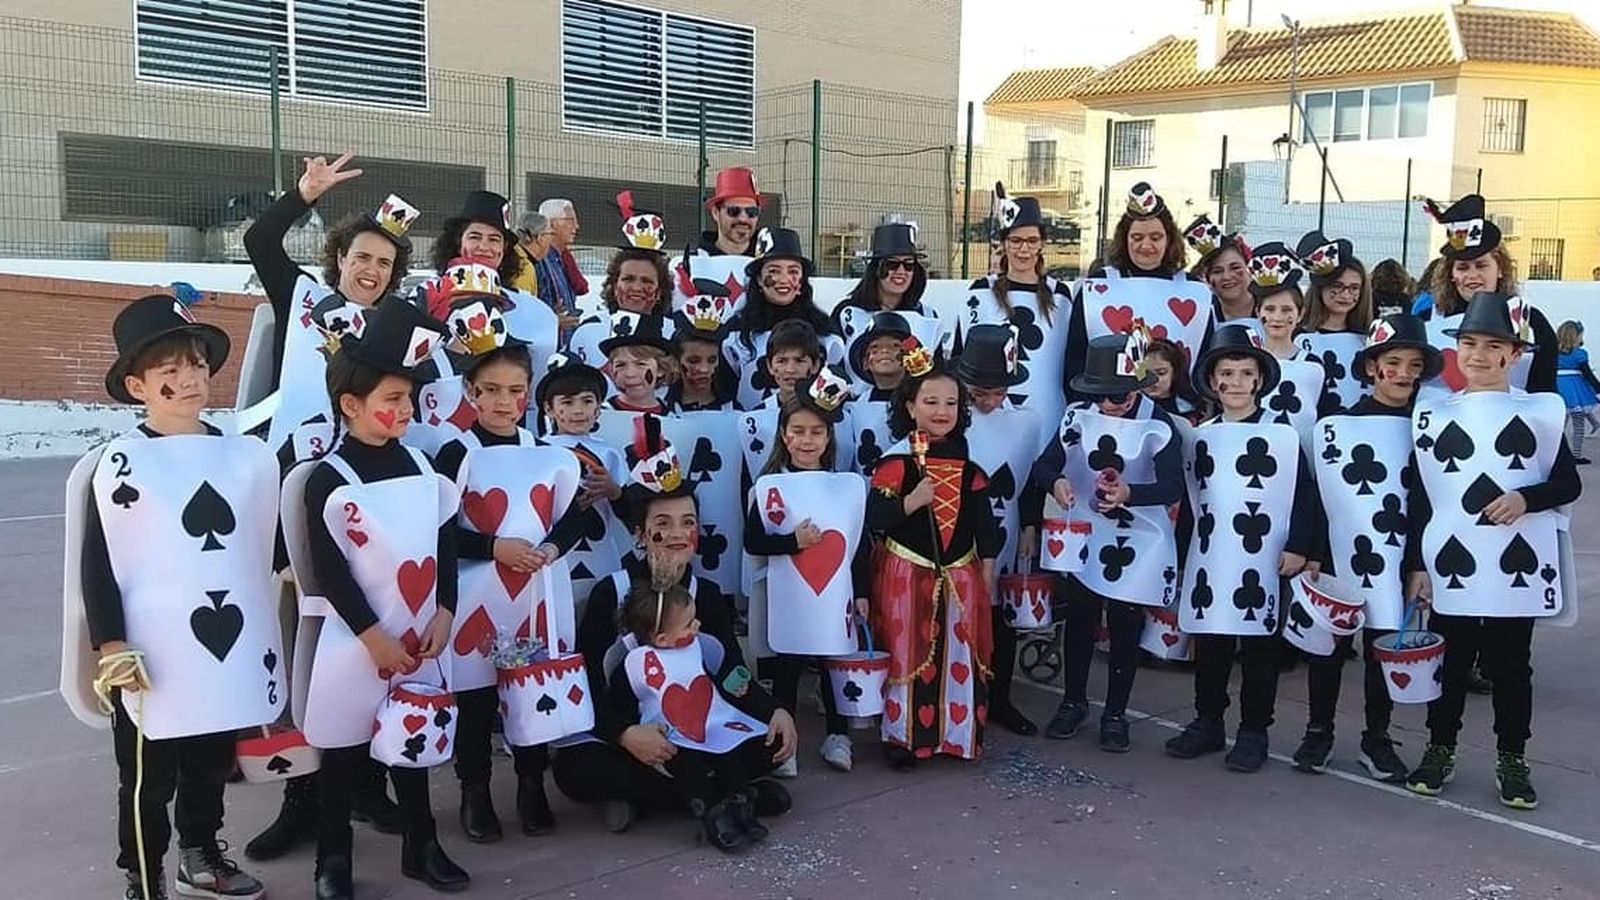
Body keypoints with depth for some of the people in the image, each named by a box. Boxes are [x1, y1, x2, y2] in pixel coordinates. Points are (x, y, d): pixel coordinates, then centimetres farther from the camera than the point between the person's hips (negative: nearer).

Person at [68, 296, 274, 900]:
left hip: (229, 646, 5)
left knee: (211, 767, 21)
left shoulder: (244, 456, 5)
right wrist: (111, 648, -12)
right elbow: (96, 565, -8)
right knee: (147, 780, 8)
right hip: (150, 657, -5)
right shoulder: (120, 464, -9)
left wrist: (263, 636, 17)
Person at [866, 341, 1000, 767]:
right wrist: (911, 502, -25)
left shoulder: (969, 464, 4)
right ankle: (902, 735, 13)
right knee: (907, 653, 1)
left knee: (960, 654, 8)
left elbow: (984, 519, 9)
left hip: (960, 573, 4)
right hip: (907, 573, -3)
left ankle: (959, 733, 22)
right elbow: (874, 518, -14)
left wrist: (987, 567, 8)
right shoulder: (895, 462, -8)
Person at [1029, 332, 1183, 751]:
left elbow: (1173, 486, -21)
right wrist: (1055, 481, -27)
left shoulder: (1158, 426, -14)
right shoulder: (1078, 415, -4)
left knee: (1124, 627, 7)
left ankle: (1115, 714, 24)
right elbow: (1045, 464, -3)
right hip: (1082, 538, 3)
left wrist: (1128, 493, -39)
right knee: (1078, 620, 12)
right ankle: (1074, 701, 32)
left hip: (1135, 545, -3)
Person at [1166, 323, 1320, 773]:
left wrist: (1298, 547, -9)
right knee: (1209, 646, 10)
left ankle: (1253, 731, 16)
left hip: (1263, 564, -3)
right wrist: (1180, 556, 14)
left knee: (1259, 647, 5)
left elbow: (1305, 496, -2)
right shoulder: (1200, 438, 10)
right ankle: (1207, 722, 24)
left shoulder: (1282, 436, -1)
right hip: (1209, 563, 4)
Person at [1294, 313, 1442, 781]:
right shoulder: (1335, 425, -3)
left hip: (1394, 561, 2)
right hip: (1337, 555, -1)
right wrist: (1307, 553, -7)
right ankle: (1318, 731, 23)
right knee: (1329, 645, 8)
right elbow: (1313, 492, -3)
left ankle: (1377, 739, 23)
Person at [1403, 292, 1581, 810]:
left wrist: (1526, 498, -15)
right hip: (1451, 565, 1)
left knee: (1510, 667, 10)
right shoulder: (1434, 415, 4)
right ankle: (1440, 751, 24)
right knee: (1450, 663, 11)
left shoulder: (1541, 413, 2)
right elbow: (1418, 496, 4)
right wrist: (1415, 564, 1)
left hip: (1517, 567, 0)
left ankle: (1512, 759, 24)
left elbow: (1569, 484, 5)